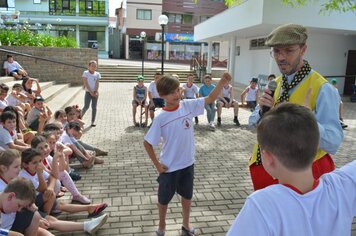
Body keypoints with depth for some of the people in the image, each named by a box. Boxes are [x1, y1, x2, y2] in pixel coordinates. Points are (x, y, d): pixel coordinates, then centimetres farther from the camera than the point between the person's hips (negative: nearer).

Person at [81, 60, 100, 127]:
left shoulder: (97, 74, 5)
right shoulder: (85, 73, -2)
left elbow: (97, 84, -1)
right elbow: (85, 83, -8)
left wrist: (95, 92, -14)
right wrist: (91, 92, -14)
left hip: (95, 93, 2)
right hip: (88, 92, -2)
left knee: (94, 107, 2)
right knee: (86, 106, -12)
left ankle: (93, 122, 8)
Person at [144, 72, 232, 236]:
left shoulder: (188, 105, -9)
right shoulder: (160, 118, -16)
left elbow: (210, 99, -11)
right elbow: (147, 143, -8)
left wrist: (222, 82, -27)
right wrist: (157, 164, -8)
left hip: (188, 163, 3)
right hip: (169, 167, -3)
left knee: (187, 196, 21)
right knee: (164, 199, 16)